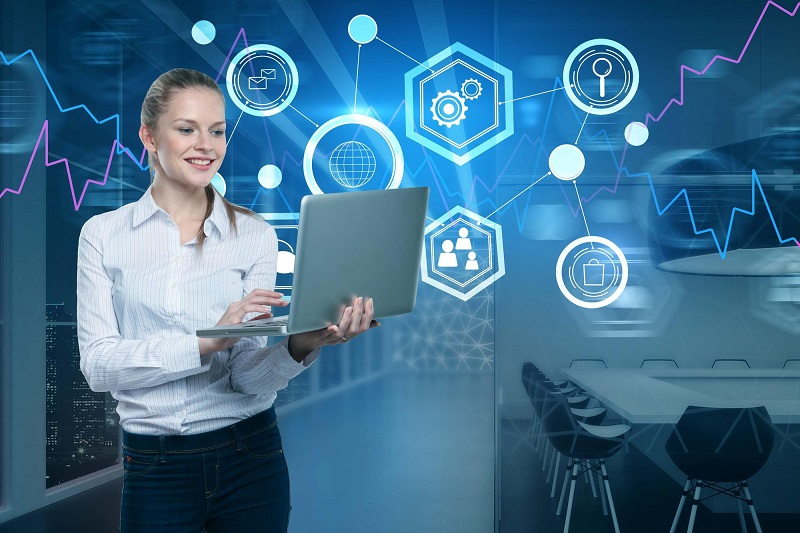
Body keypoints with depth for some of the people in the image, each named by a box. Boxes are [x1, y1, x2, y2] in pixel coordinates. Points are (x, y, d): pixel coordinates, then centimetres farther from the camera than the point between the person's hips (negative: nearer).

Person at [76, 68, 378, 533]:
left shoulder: (255, 234, -1)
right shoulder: (104, 234, -1)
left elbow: (250, 377, -8)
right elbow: (97, 364, -11)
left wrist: (303, 344, -28)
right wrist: (208, 342, -24)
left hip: (248, 459, 1)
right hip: (154, 469, 0)